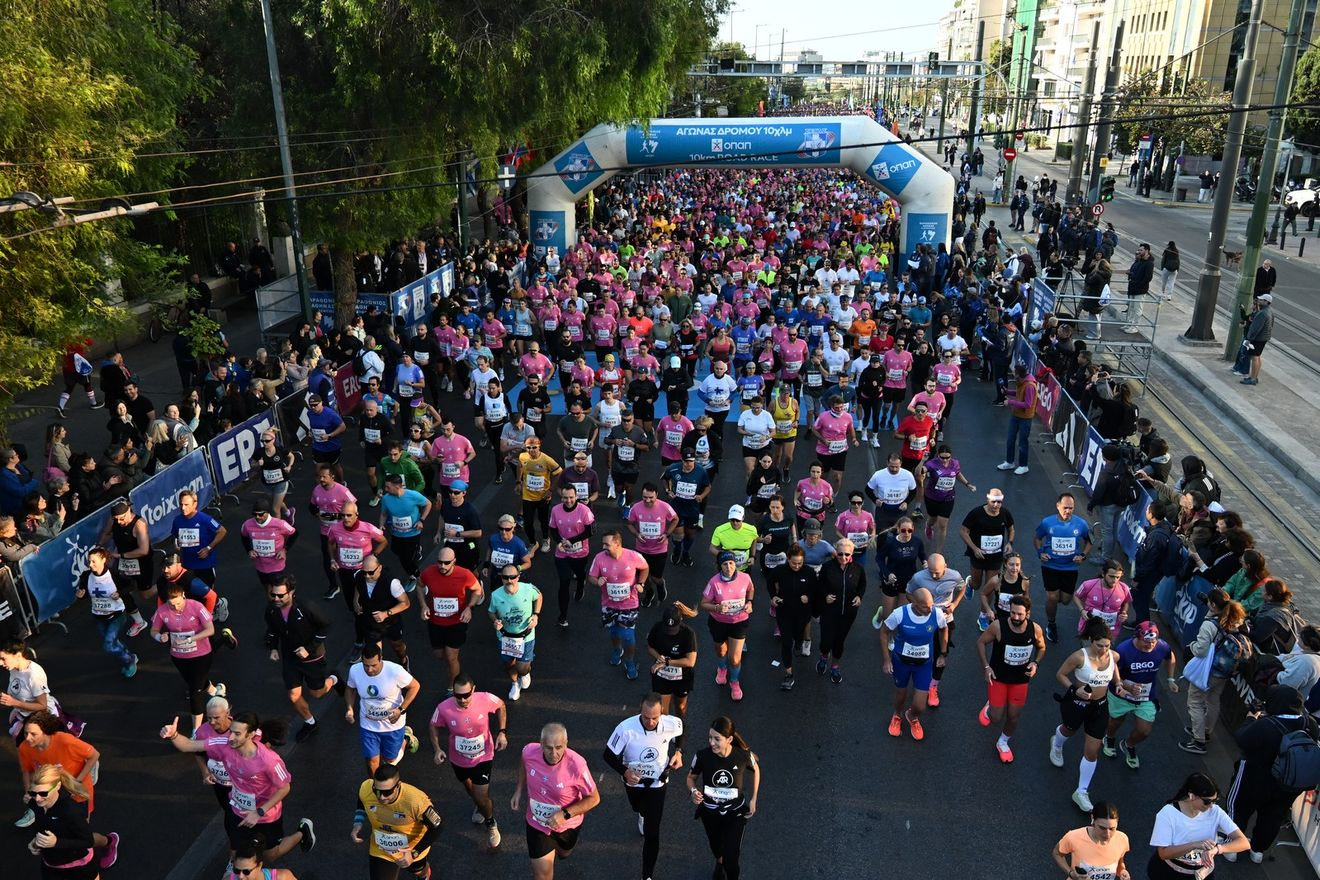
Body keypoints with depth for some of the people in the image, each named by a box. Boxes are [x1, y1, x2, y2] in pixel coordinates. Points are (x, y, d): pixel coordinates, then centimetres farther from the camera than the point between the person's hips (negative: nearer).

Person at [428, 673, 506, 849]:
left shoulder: (486, 699, -31)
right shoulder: (444, 708, -31)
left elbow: (501, 706, -7)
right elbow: (434, 726, -8)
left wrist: (502, 732, -14)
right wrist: (437, 749, -20)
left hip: (483, 757, -2)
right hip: (459, 759, 2)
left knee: (482, 798, -3)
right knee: (470, 788, 29)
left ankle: (491, 825, 31)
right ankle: (478, 804, 66)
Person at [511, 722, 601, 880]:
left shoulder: (576, 765, -37)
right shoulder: (529, 751, -27)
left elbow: (594, 799, -22)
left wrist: (565, 814, -30)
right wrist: (519, 791, -4)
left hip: (567, 824, 0)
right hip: (537, 822, 0)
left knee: (564, 852, 31)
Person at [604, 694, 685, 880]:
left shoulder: (672, 724, -28)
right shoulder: (626, 728, -36)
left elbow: (680, 732, -1)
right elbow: (609, 755, -22)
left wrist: (678, 751, -15)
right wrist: (624, 771, -37)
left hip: (658, 782, -1)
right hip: (634, 779, 1)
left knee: (652, 833, -4)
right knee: (639, 808, 34)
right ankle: (643, 814, 71)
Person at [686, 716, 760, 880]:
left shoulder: (744, 755, -27)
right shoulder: (702, 755, -27)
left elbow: (755, 770, -3)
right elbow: (691, 777, -8)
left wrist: (753, 799, 0)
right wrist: (693, 791, -29)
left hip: (735, 812, -2)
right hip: (710, 812, 2)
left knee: (731, 857, -2)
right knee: (716, 846, 28)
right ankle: (719, 861, 65)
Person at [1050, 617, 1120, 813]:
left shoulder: (1114, 656, -14)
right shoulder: (1079, 657, -27)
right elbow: (1060, 674, -15)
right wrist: (1075, 689, -28)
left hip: (1099, 707, 3)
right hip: (1076, 702, -3)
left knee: (1092, 751, 4)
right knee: (1069, 730, 29)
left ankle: (1082, 792, 20)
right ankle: (1057, 745, 68)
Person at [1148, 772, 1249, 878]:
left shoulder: (1215, 812, -16)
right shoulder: (1168, 813, -23)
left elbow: (1244, 843, -19)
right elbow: (1163, 853, -21)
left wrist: (1216, 849, -36)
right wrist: (1195, 845, -33)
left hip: (1201, 872, 1)